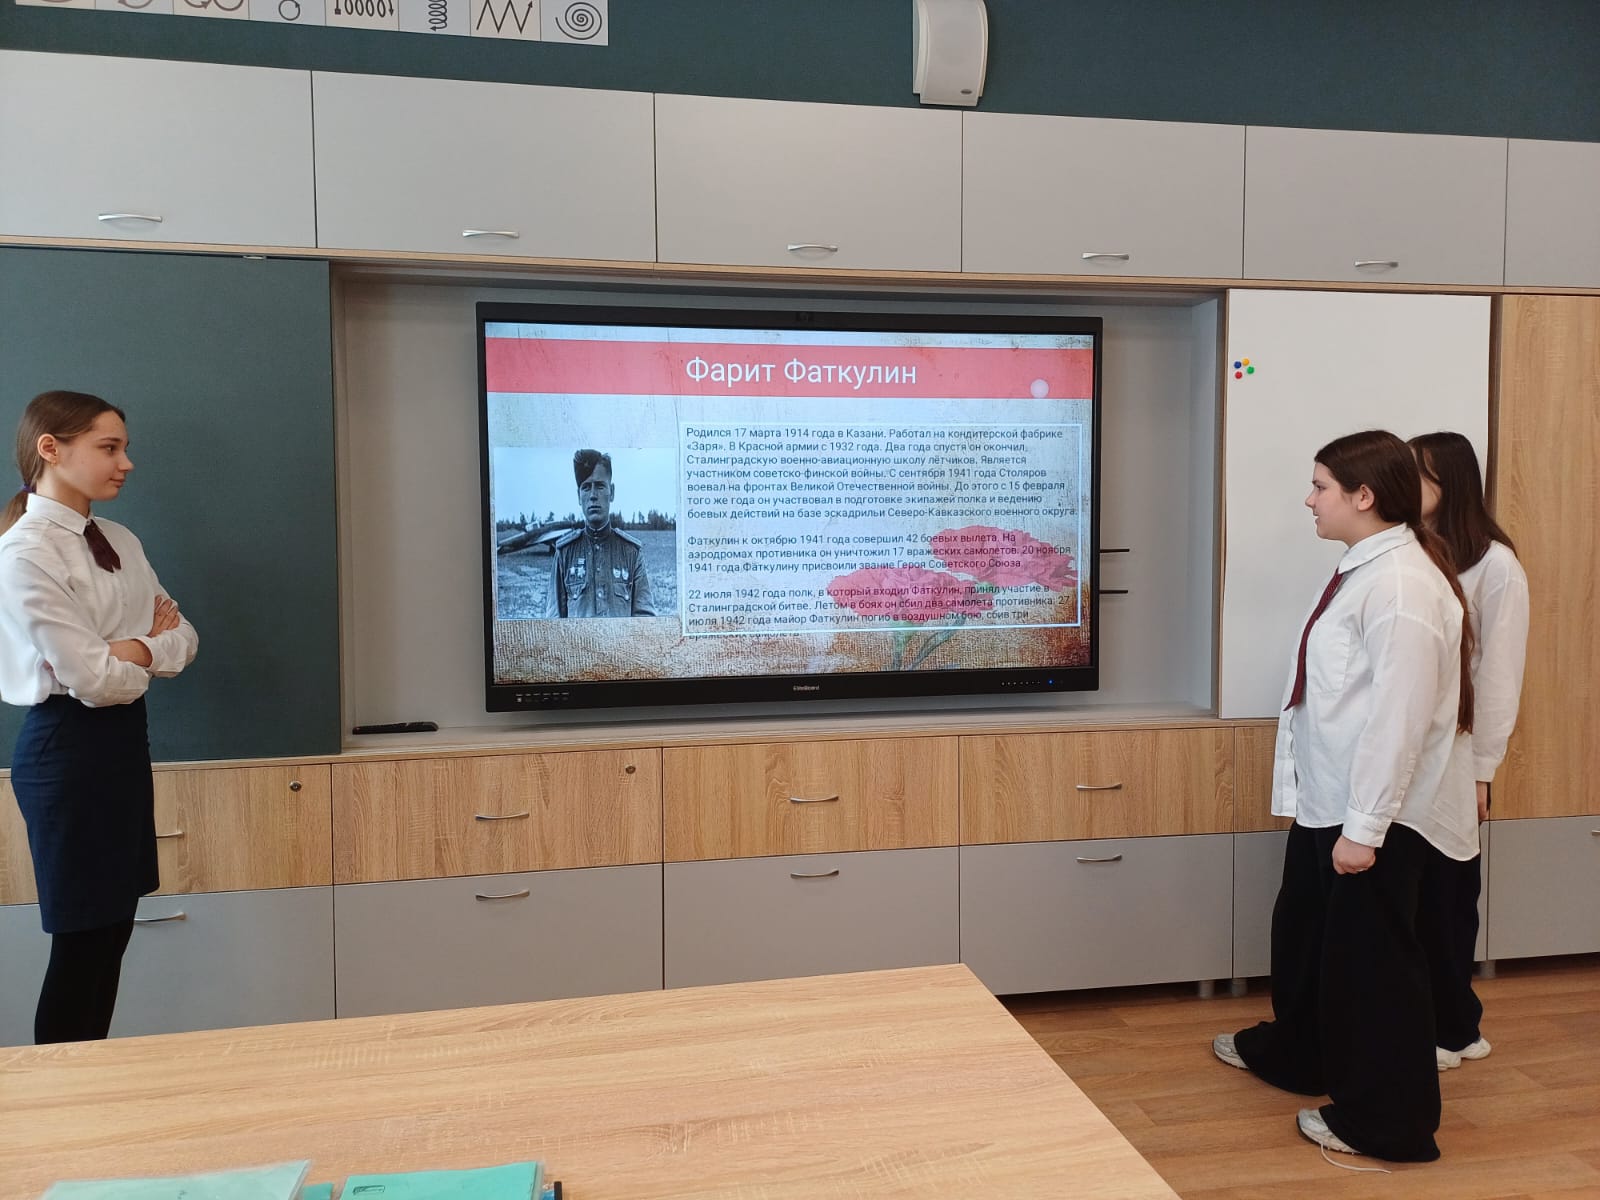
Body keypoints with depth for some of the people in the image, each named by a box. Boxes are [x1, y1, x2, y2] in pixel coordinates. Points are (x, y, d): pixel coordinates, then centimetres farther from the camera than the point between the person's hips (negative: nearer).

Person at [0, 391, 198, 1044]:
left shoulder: (120, 543, 10)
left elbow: (183, 638, 7)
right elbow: (94, 678, -19)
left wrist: (136, 649, -12)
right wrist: (153, 649, -1)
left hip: (124, 738, 7)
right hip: (69, 746, -7)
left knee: (114, 928, 12)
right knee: (82, 940, 1)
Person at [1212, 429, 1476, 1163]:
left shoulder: (1402, 583, -23)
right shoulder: (1361, 569, 9)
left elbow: (1401, 715, -26)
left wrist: (1365, 826, -23)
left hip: (1377, 813, -10)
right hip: (1328, 800, 10)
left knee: (1371, 959, 5)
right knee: (1303, 931, 25)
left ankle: (1387, 1123, 23)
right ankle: (1293, 1053, 47)